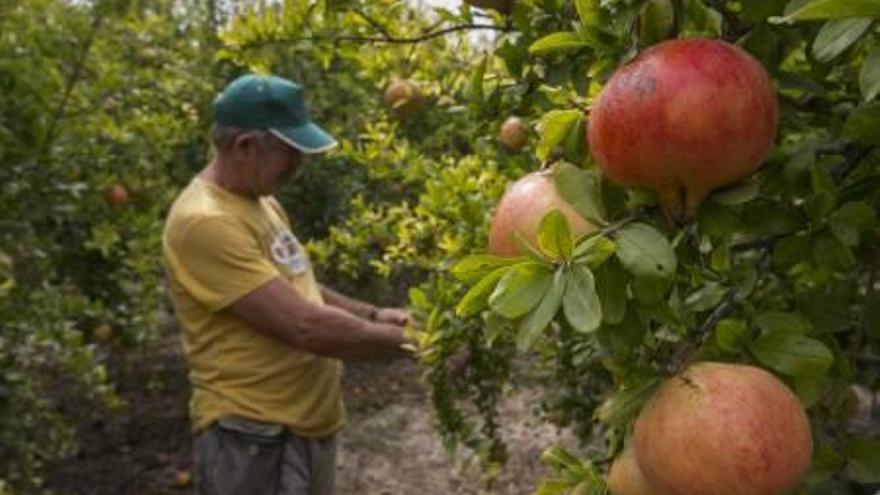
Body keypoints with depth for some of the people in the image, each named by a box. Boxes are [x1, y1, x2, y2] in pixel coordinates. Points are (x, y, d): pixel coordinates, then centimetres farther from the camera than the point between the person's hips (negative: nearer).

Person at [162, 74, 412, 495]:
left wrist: (372, 315, 4)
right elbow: (305, 326, -26)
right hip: (253, 441, -9)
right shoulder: (204, 223, -23)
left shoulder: (261, 202, 8)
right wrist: (407, 340, -15)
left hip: (310, 427, 9)